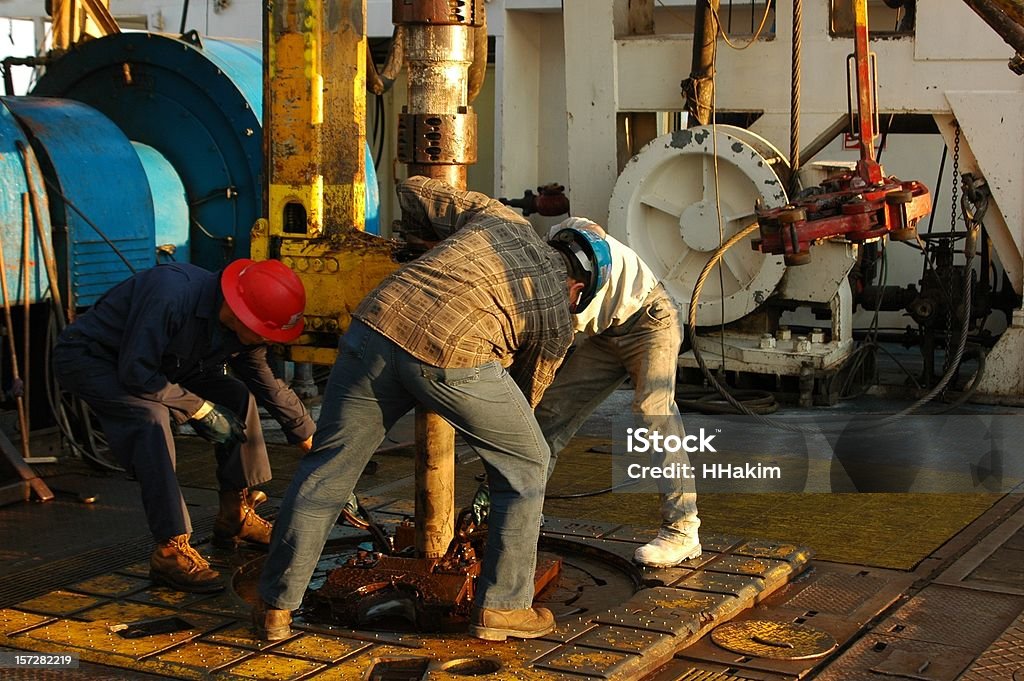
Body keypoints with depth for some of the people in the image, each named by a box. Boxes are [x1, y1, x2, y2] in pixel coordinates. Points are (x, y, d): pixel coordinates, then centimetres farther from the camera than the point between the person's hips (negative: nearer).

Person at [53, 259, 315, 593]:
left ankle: (235, 516, 12)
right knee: (151, 416, -34)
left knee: (239, 396, -2)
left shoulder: (245, 331, -12)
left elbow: (270, 387, 5)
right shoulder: (172, 294, -38)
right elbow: (135, 373, -34)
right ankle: (171, 551, -30)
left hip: (157, 362, 8)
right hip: (88, 358, -8)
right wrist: (202, 410, -25)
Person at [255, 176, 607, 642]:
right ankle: (502, 606, 22)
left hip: (377, 324, 4)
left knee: (327, 469, 17)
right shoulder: (557, 322, 22)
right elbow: (526, 394, 34)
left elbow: (412, 192, 31)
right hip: (452, 356, -3)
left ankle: (275, 607, 24)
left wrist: (437, 240, 49)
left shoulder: (496, 216, 28)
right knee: (525, 465, 20)